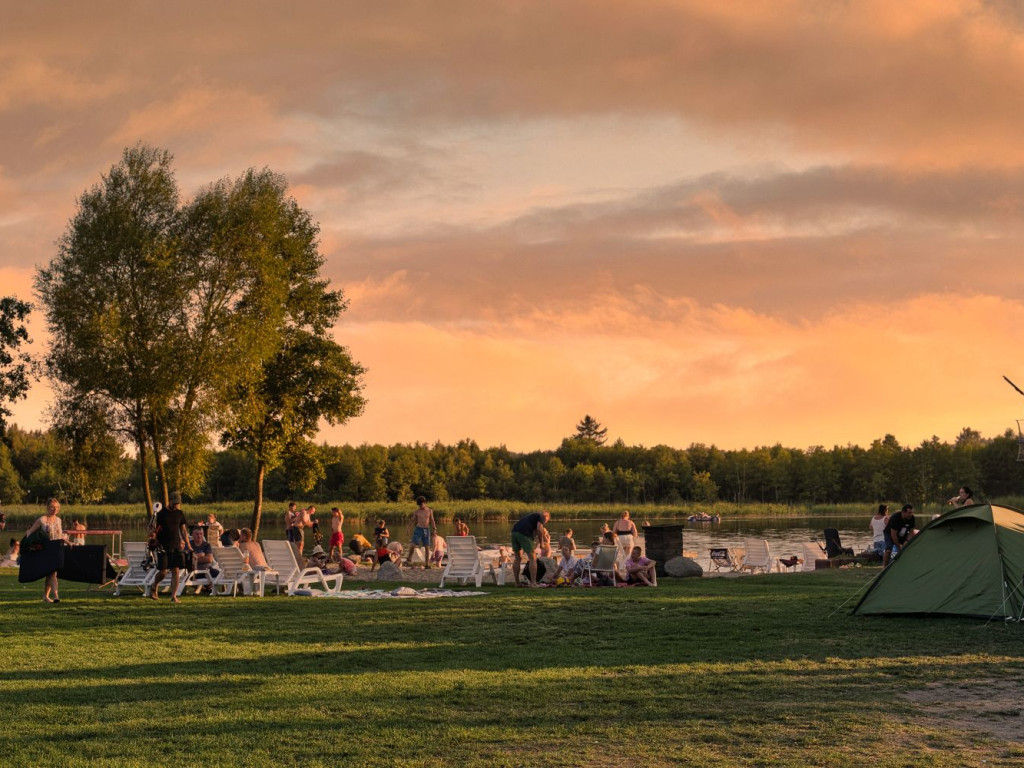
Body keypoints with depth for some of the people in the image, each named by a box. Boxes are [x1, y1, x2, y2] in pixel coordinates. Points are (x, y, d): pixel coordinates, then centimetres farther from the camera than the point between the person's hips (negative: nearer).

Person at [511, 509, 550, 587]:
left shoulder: (531, 515, 34)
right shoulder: (541, 517, 11)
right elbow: (539, 528, -7)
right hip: (524, 534, -7)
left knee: (518, 558, 17)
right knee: (533, 558, 0)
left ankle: (517, 583, 20)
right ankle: (533, 582, -5)